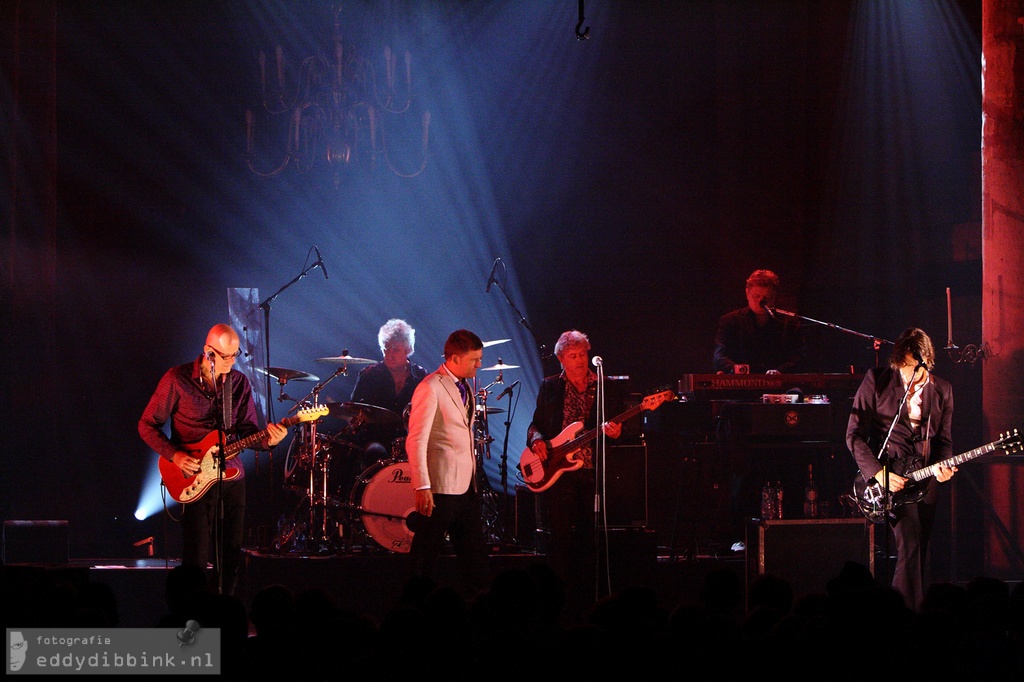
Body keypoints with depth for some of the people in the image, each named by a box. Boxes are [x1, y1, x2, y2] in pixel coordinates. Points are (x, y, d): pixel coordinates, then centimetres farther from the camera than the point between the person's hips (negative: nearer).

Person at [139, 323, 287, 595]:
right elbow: (147, 425, -3)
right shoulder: (177, 379, -8)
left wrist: (267, 440, -16)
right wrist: (174, 455, -16)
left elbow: (247, 430, 6)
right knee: (195, 559, -6)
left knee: (230, 556, 8)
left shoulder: (240, 382, 5)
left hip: (232, 477, 4)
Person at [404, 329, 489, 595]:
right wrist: (422, 487, -21)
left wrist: (474, 477, 16)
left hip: (467, 486, 9)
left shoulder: (465, 386, 14)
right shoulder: (430, 388, -13)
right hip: (440, 488, -9)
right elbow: (416, 442, -17)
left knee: (475, 558, 11)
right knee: (425, 556, 0)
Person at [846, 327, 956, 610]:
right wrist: (877, 473, -15)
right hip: (888, 470, -4)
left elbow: (944, 438, 13)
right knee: (909, 539, -20)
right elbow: (854, 435, -5)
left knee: (920, 549, 3)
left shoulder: (942, 390, 7)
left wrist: (943, 465, -9)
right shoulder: (877, 381, -4)